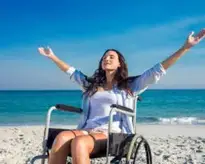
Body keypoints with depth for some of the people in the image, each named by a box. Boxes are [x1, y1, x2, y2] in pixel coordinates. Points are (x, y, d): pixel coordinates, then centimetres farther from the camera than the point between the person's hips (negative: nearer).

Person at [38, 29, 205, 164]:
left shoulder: (130, 86, 13)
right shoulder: (91, 84, 26)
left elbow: (157, 71, 6)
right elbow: (71, 71, 38)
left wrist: (185, 47, 1)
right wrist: (53, 56, 44)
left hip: (111, 135, -4)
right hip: (87, 131, 4)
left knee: (79, 143, -37)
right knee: (62, 137, -32)